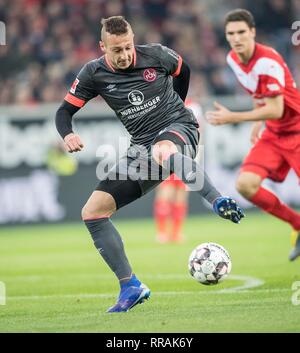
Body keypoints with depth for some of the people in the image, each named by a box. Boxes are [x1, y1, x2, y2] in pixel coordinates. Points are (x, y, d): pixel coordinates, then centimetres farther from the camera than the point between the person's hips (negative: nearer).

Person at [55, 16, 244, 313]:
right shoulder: (93, 74, -2)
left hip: (179, 127, -4)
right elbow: (65, 110, 4)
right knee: (92, 211, -7)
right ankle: (131, 287, -3)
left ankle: (218, 202, -38)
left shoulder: (155, 55, -7)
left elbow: (183, 71, 15)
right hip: (142, 148, 5)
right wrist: (67, 135, -18)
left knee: (162, 151, -45)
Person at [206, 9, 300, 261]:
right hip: (272, 134, 7)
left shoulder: (267, 62, -25)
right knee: (245, 184, -11)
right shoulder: (233, 59, 0)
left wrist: (232, 118, -29)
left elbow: (275, 110, -28)